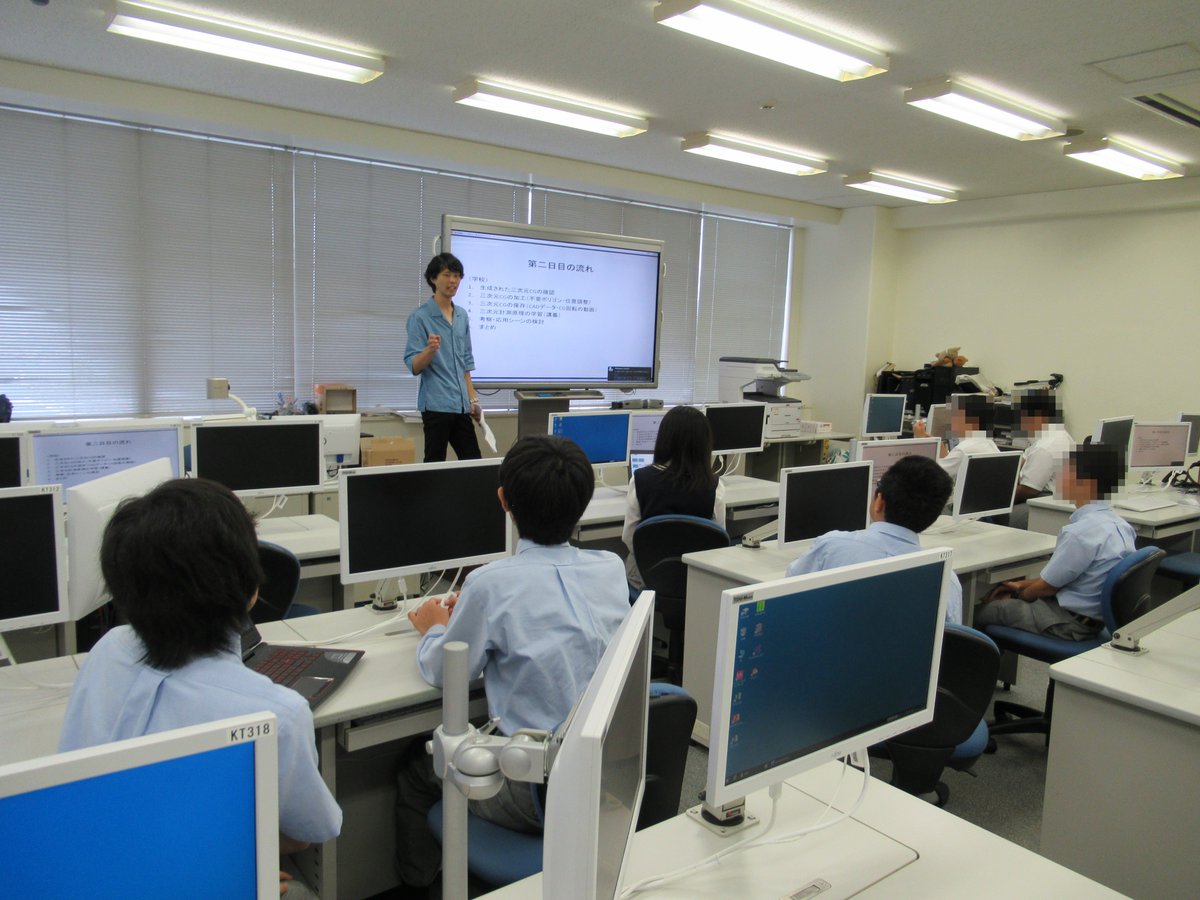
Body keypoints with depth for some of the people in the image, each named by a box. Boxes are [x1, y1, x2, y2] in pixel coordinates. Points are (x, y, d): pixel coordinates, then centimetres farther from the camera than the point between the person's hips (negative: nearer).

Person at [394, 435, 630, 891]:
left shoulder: (492, 584, -21)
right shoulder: (611, 568, -5)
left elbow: (442, 673, -6)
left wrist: (435, 627, 15)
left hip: (537, 795, -6)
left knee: (415, 767, 22)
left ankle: (417, 884, 41)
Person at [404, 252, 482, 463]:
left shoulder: (462, 316, 12)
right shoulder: (420, 317, -7)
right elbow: (413, 366, -11)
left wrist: (473, 399, 15)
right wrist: (430, 350, -30)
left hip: (460, 404, 7)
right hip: (436, 404, -6)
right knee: (435, 463, -2)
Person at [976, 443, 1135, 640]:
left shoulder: (1081, 532, -28)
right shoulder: (1116, 522, 1)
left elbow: (1047, 586, -15)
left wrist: (1017, 594, 5)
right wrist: (1022, 585, 15)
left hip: (1069, 623, -9)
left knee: (980, 611, 2)